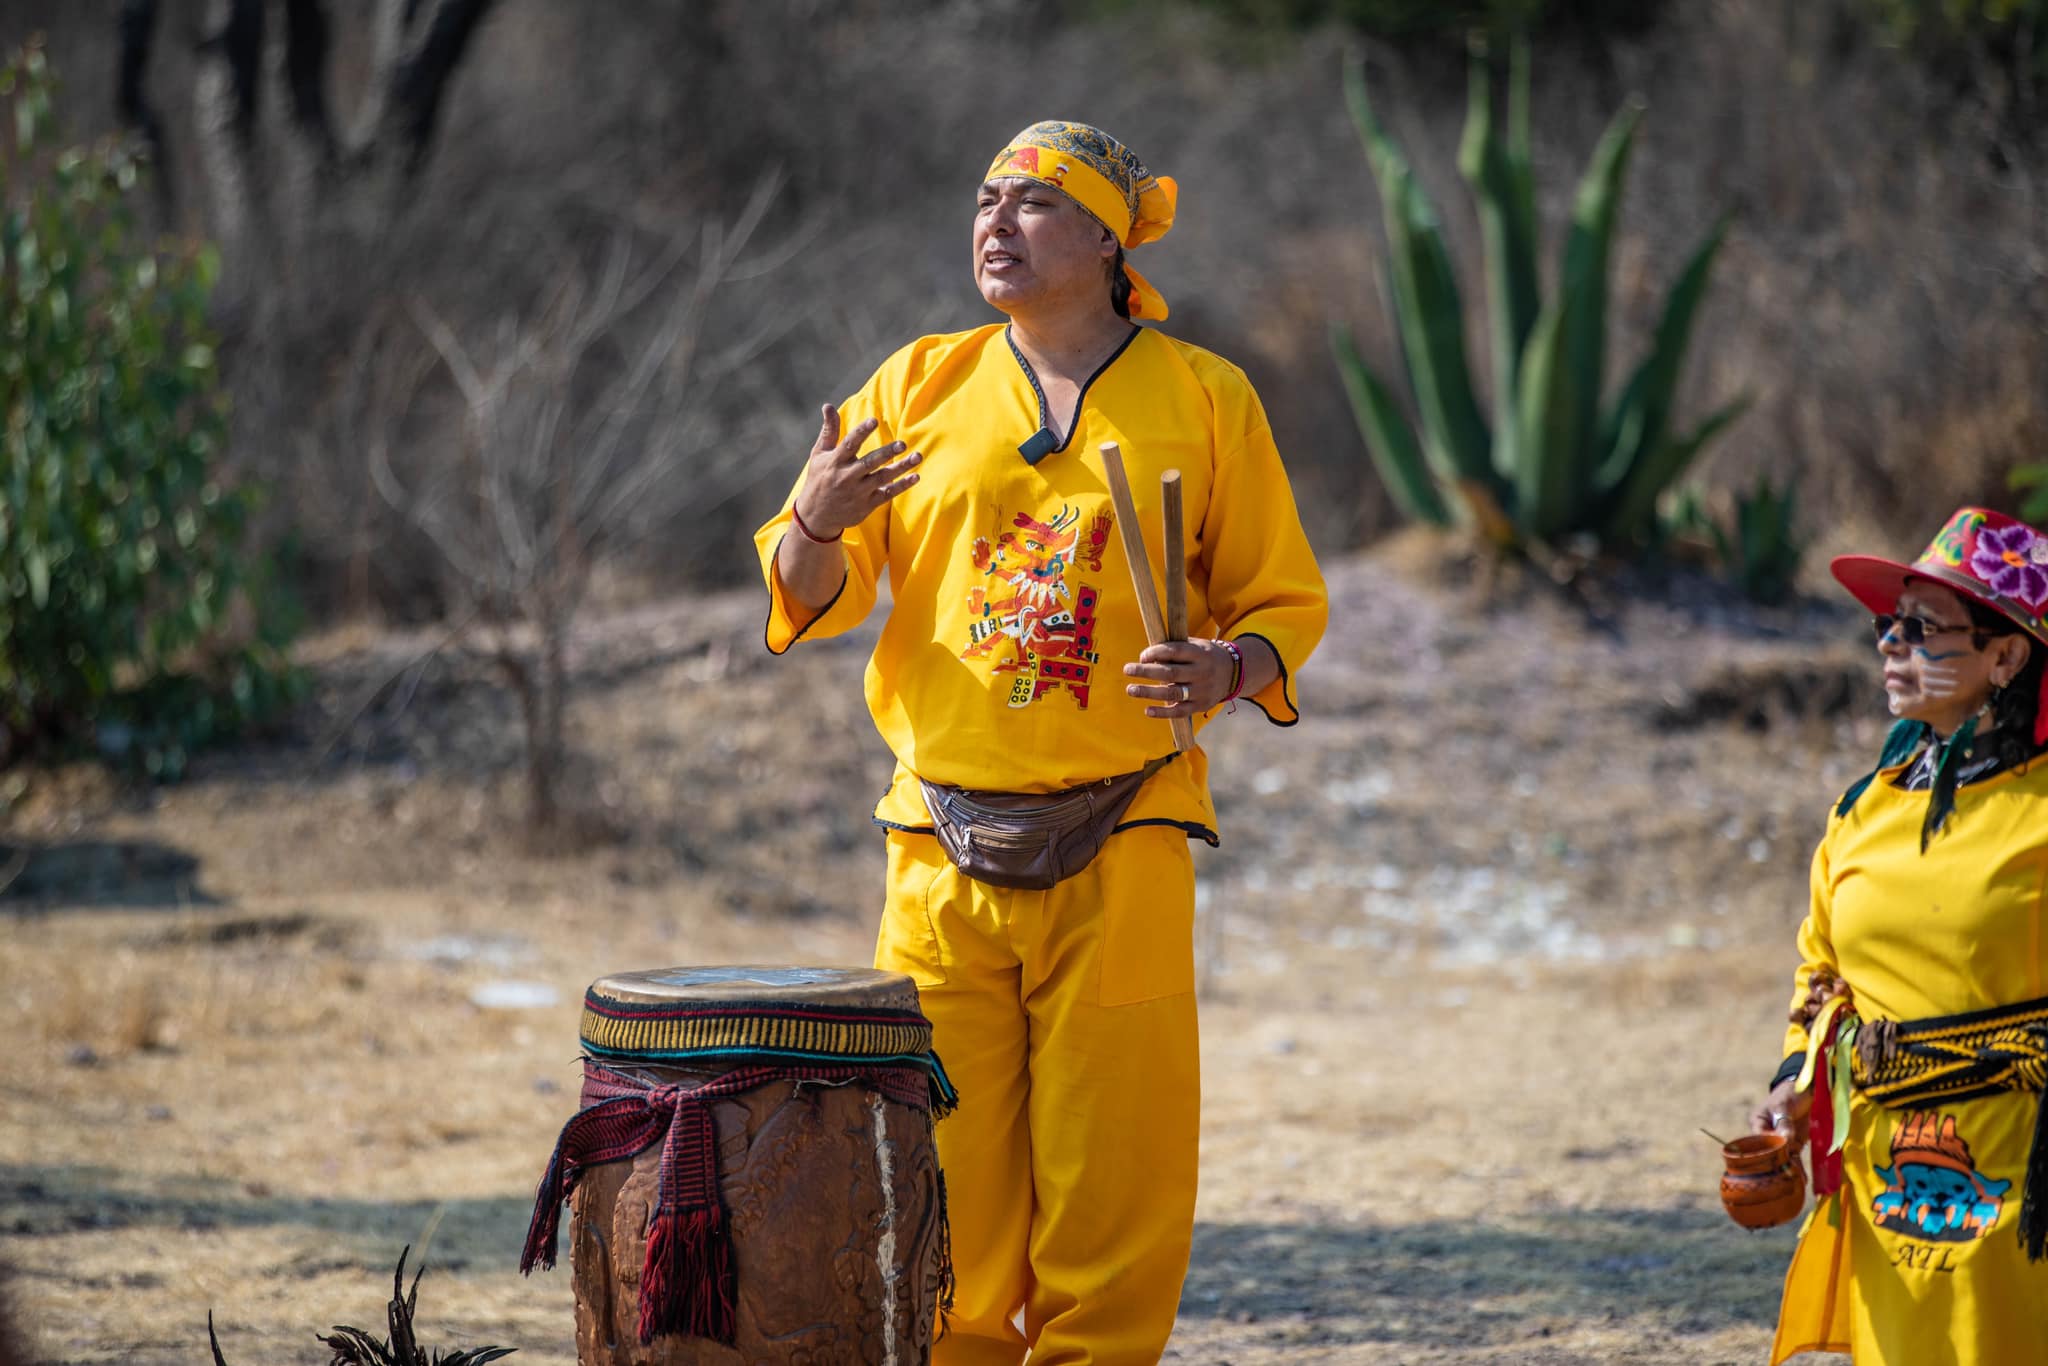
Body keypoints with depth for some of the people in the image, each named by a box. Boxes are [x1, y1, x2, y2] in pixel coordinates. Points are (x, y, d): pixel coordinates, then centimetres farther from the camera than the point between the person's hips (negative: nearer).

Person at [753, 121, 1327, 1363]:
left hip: (1120, 851, -2)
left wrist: (1229, 671, -13)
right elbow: (811, 602, 10)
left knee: (1111, 1176, -3)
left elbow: (1284, 602, 9)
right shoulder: (921, 386, 10)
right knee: (942, 1178, -1)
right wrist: (814, 523, -13)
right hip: (945, 850, 2)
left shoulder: (1202, 399, 5)